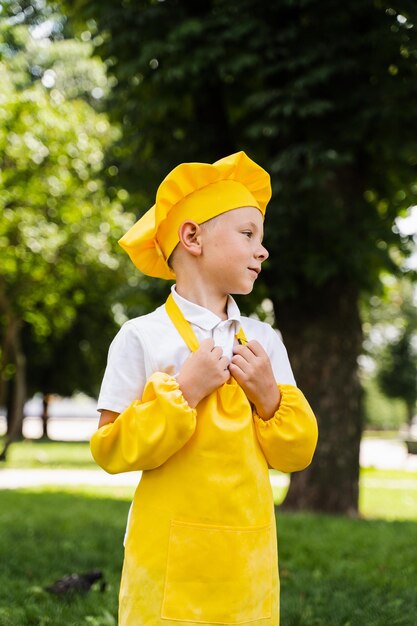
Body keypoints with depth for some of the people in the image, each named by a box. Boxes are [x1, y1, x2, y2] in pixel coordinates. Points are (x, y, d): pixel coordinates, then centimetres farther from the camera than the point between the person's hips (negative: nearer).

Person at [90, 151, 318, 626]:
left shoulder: (264, 341, 6)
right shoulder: (142, 338, -6)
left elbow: (296, 454, 8)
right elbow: (112, 451, -8)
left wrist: (270, 396, -9)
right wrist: (182, 392, -16)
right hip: (171, 557, -3)